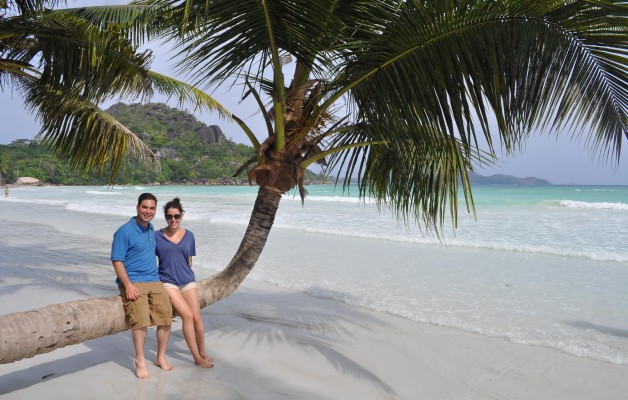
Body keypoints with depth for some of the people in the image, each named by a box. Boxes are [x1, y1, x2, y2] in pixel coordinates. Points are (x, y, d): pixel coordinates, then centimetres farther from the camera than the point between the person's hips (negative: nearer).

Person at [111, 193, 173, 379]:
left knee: (166, 316, -4)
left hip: (154, 281, 6)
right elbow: (117, 261, -10)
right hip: (133, 281, -6)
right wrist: (128, 285, -18)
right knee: (141, 318, -22)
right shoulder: (124, 231, -6)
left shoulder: (152, 231, 16)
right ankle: (140, 360, -5)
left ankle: (161, 357, 12)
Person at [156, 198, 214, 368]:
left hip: (187, 281, 3)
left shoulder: (189, 235, 7)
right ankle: (197, 358, -4)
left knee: (197, 318, -3)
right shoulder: (157, 236, -1)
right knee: (187, 316, -16)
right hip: (168, 282, -3)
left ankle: (202, 353, 18)